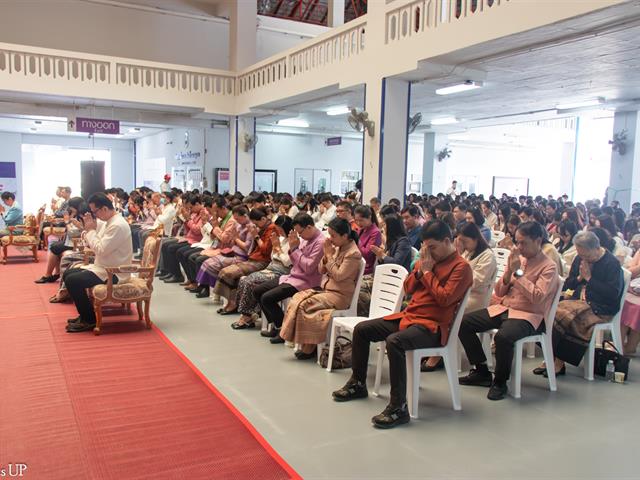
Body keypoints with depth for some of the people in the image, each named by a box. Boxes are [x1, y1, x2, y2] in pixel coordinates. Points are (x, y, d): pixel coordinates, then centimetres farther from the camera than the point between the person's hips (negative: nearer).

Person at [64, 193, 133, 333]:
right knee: (68, 274, 13)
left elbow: (101, 250, -25)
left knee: (73, 281, -19)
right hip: (102, 267, 10)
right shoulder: (107, 222, 10)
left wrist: (91, 230, -13)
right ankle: (84, 314, 20)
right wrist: (90, 229, -3)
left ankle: (89, 320, -4)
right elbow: (91, 244, 15)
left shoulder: (118, 225, -22)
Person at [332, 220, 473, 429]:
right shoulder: (428, 259, 13)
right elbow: (408, 289, 14)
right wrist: (420, 269, -2)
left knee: (394, 341, -36)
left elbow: (445, 298, -21)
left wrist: (427, 271, -13)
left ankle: (399, 407, -29)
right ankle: (358, 383, 21)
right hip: (408, 316, 9)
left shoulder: (461, 267, -9)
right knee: (361, 329, 6)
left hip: (432, 326, -9)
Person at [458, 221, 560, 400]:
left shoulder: (548, 267, -5)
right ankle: (481, 371, 7)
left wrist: (518, 272, -17)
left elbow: (537, 297, -20)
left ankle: (500, 382, -9)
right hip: (502, 308, 7)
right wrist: (509, 271, -6)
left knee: (503, 337, -36)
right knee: (463, 322, -7)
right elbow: (499, 292, 12)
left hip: (526, 315, -7)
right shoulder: (517, 259, 11)